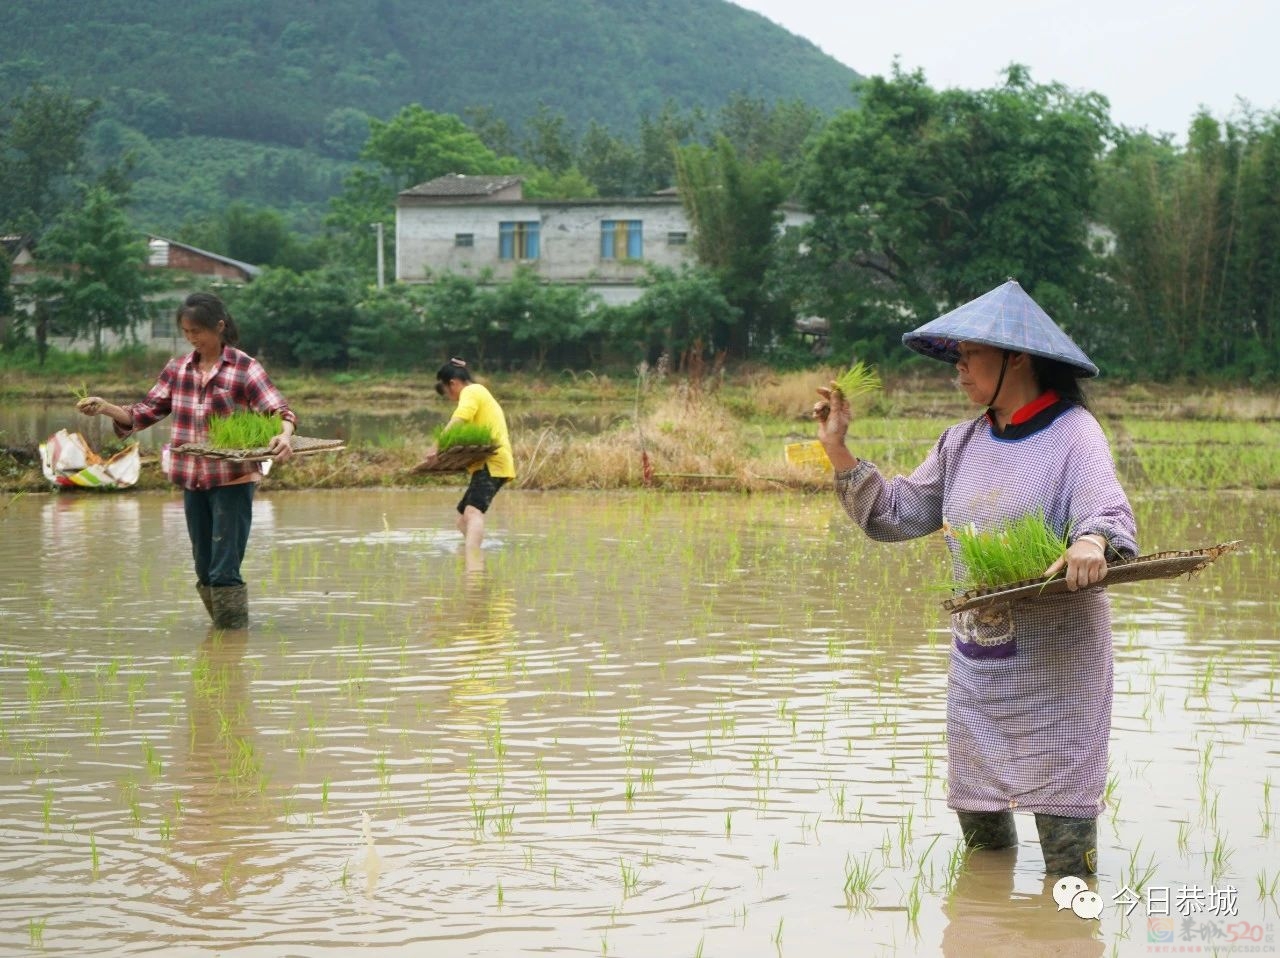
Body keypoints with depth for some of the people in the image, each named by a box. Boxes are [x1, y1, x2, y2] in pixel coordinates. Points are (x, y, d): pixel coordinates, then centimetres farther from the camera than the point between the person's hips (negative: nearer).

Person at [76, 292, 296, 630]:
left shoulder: (245, 369, -8)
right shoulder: (178, 370, 7)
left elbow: (280, 413, -13)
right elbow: (147, 412, 9)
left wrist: (284, 435, -35)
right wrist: (105, 408, -7)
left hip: (234, 479, -5)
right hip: (193, 479, 5)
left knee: (224, 570, -8)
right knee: (204, 570, 11)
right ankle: (220, 631, 25)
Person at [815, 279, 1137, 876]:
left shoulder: (1072, 431, -9)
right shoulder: (963, 444, 11)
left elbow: (1105, 505, -26)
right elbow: (896, 513, 12)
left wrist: (1092, 541, -48)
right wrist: (838, 450, 3)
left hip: (1056, 654, -6)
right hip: (977, 659, 6)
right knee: (976, 823, 13)